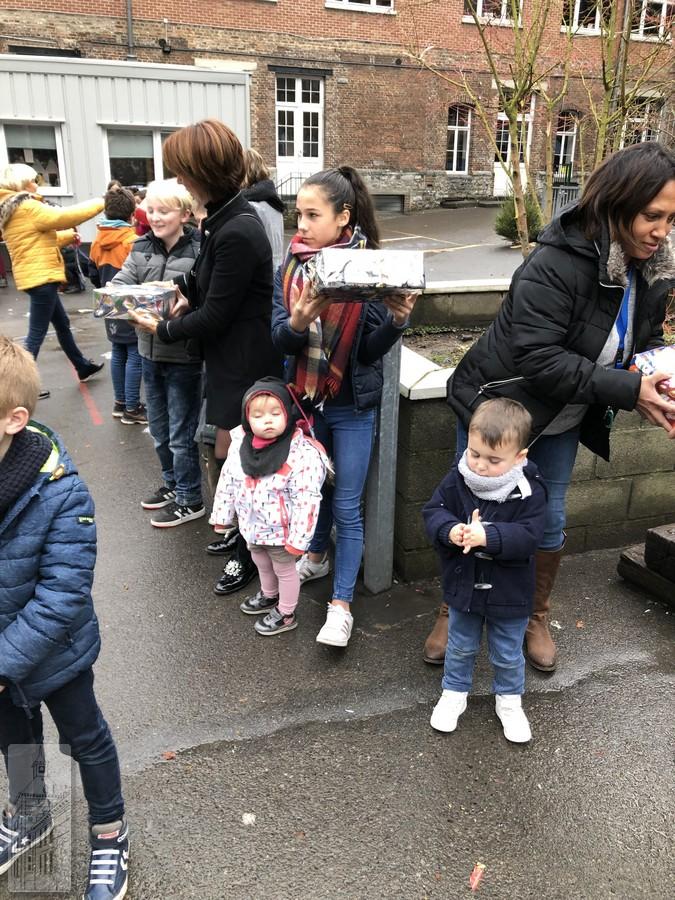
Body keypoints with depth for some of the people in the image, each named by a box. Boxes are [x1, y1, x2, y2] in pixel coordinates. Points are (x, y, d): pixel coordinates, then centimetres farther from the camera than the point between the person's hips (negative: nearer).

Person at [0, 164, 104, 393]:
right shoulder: (26, 208, -16)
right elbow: (64, 216, -17)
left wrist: (67, 236, 17)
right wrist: (100, 203, -8)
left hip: (36, 276, 10)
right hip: (40, 277, -10)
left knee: (62, 323, 20)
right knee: (37, 333, -5)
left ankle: (83, 367, 33)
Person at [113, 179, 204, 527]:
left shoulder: (199, 251, -14)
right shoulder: (141, 248, 5)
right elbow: (120, 283, 0)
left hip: (183, 355, -7)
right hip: (150, 351, 7)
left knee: (181, 433, 5)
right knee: (159, 429, 20)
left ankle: (189, 500, 21)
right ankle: (172, 483, 39)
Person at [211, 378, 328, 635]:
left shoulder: (303, 454, -29)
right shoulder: (239, 444, -11)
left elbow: (306, 500, -27)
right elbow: (227, 481, 2)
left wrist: (297, 539, -24)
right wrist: (222, 515, 8)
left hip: (281, 531, -6)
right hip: (252, 525, 6)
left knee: (284, 569, 17)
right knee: (261, 563, 30)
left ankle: (286, 614, 39)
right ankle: (269, 596, 57)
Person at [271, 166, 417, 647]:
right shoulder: (291, 266, -2)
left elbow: (372, 350, -12)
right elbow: (280, 338, -10)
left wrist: (397, 320, -30)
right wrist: (299, 322, -31)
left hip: (352, 406, -4)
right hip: (305, 399, 4)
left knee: (347, 507, 2)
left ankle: (341, 604, 14)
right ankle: (317, 556, 47)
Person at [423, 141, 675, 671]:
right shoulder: (556, 264, -29)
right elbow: (538, 358, -34)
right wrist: (628, 390, -35)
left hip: (562, 422, 6)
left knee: (549, 521, 14)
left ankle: (537, 617, 38)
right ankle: (453, 612, 30)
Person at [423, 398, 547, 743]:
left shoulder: (529, 492, -21)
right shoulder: (457, 479, -14)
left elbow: (528, 537, -27)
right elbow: (433, 511, -11)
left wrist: (488, 536, -40)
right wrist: (450, 531, -32)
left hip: (509, 593, -2)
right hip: (463, 585, 2)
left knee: (507, 654, 20)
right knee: (461, 647, 23)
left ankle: (509, 699, 45)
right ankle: (454, 692, 45)